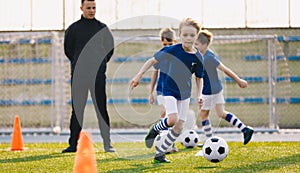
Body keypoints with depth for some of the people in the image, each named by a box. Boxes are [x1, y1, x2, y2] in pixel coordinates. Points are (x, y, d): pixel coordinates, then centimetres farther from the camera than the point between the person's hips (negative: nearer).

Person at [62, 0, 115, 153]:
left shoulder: (103, 28, 9)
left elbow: (110, 48, 15)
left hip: (98, 75, 0)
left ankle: (107, 144, -1)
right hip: (78, 75, 0)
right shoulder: (73, 29, 7)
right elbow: (68, 50, 12)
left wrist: (101, 63, 7)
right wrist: (79, 64, 8)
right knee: (77, 110, 1)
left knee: (101, 109, -3)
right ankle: (73, 144, 4)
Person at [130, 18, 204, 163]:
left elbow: (199, 78, 7)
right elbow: (152, 61, -6)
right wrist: (139, 76, -10)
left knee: (179, 127, -1)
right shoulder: (172, 50, -16)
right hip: (170, 90, -4)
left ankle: (159, 153, 12)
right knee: (173, 119, -26)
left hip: (185, 93, 4)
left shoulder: (197, 57, -7)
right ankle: (155, 129, 6)